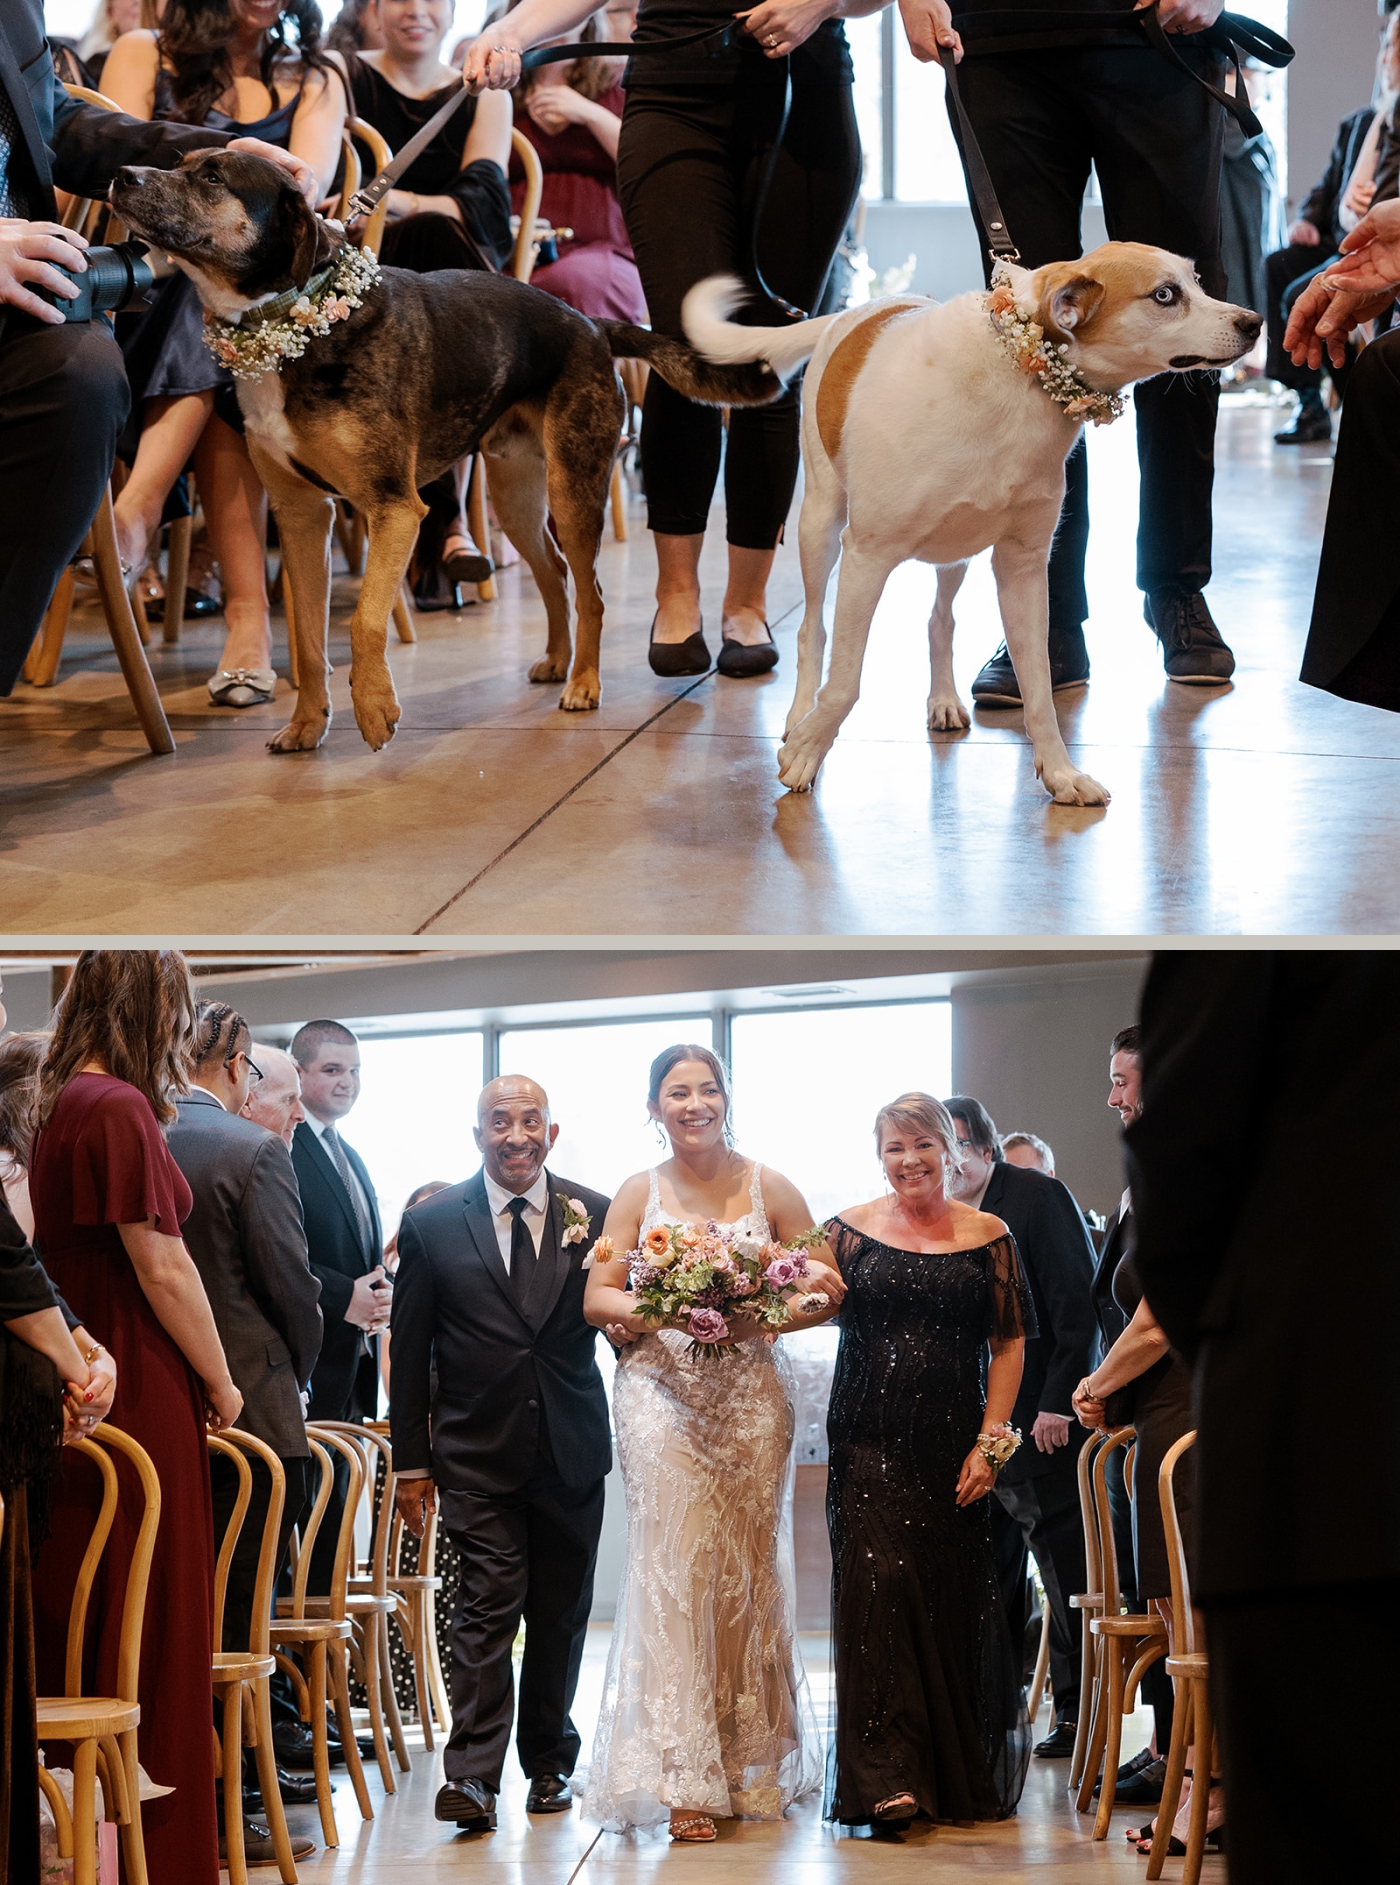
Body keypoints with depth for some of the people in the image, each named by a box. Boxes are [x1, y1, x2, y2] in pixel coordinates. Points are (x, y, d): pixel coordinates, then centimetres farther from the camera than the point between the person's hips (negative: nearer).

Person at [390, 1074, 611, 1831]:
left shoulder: (596, 1215, 2)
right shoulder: (432, 1222, 1)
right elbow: (410, 1349, 3)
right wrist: (411, 1458, 1)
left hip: (570, 1449, 2)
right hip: (478, 1449, -2)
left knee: (560, 1614, 11)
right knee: (487, 1608, -10)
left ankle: (549, 1762, 25)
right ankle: (473, 1775, -13)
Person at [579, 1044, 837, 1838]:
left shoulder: (770, 1189, 6)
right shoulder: (639, 1194, 7)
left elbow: (823, 1288, 6)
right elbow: (598, 1296, 6)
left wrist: (764, 1317, -13)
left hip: (751, 1393, 1)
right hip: (662, 1393, -1)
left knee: (748, 1572, 4)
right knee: (676, 1570, -9)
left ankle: (753, 1764, 14)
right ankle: (685, 1776, -11)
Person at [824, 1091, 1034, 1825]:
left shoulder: (987, 1236, 6)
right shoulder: (851, 1230, 6)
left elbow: (1009, 1343, 4)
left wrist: (990, 1440, -5)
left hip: (956, 1446, 1)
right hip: (870, 1441, -1)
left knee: (958, 1597, 3)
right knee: (877, 1585, -12)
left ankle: (966, 1775, 18)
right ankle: (887, 1777, -14)